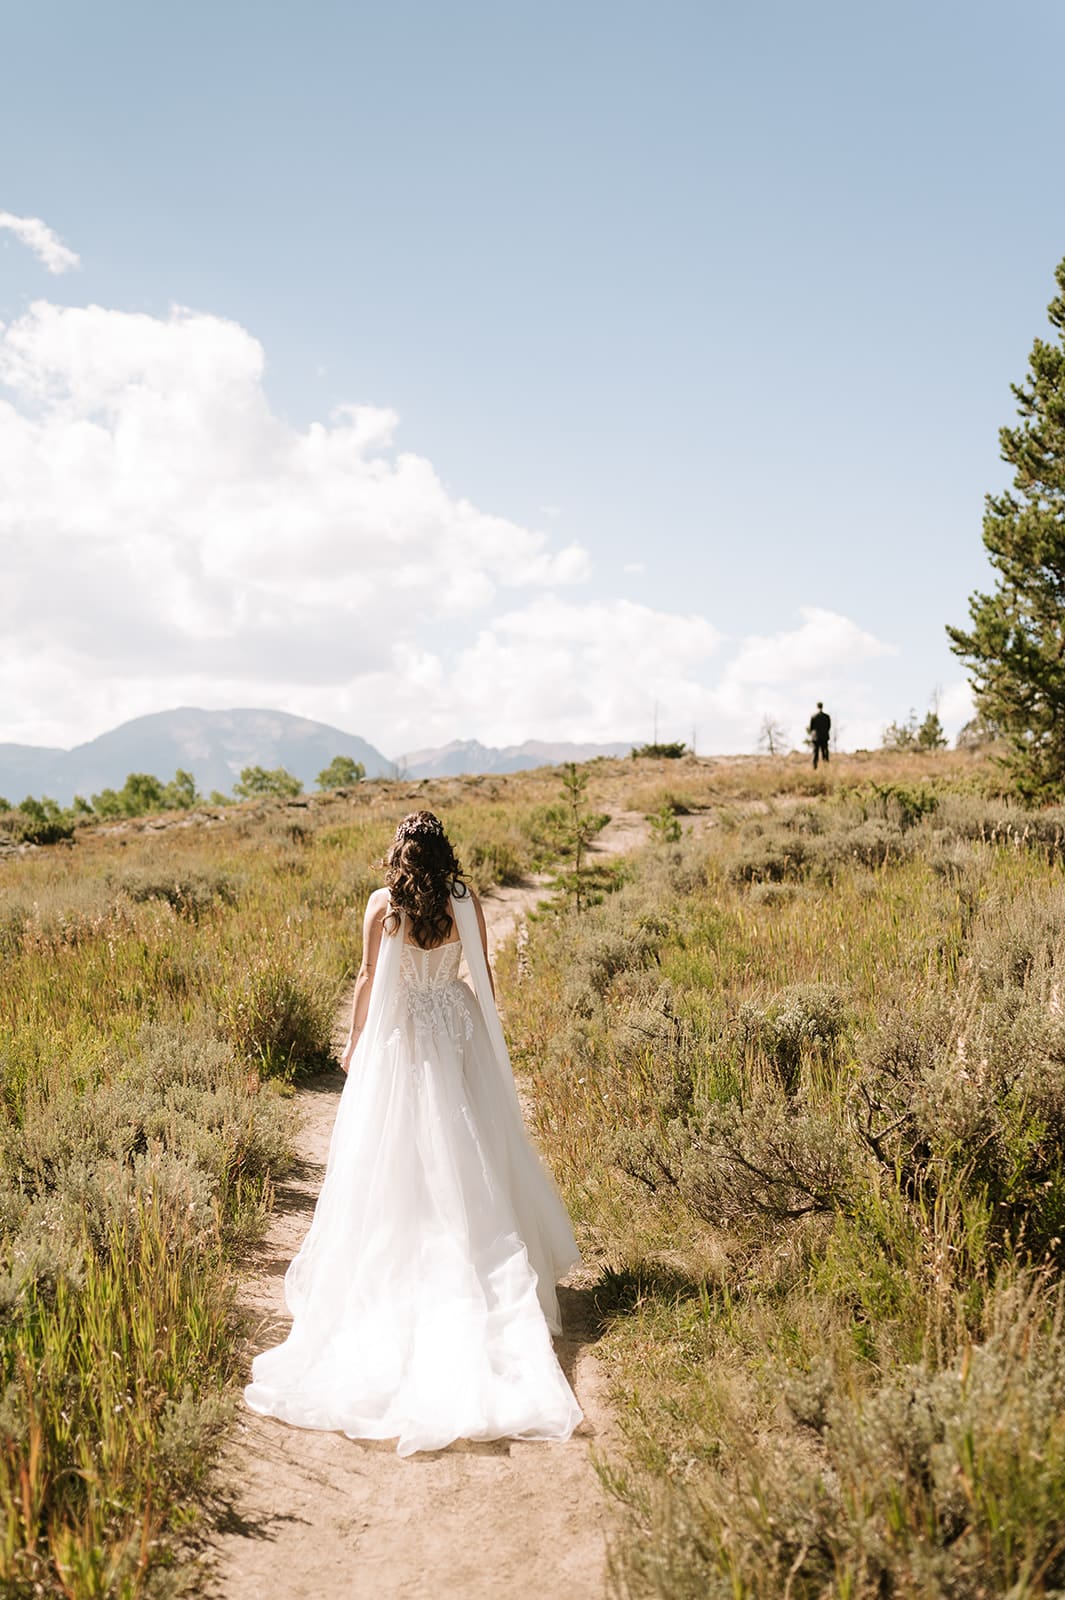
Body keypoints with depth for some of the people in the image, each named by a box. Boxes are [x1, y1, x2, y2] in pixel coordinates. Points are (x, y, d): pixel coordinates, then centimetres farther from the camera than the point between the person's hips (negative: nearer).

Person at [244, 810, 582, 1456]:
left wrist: (356, 1040, 9)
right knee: (469, 1153, 11)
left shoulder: (382, 905, -9)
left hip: (400, 1035, -1)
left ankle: (401, 1269, 17)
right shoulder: (466, 902, -8)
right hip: (460, 1031, 1)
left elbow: (369, 979, -4)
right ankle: (481, 1262, 15)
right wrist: (487, 1032, 14)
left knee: (399, 1154, 10)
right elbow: (484, 977, -1)